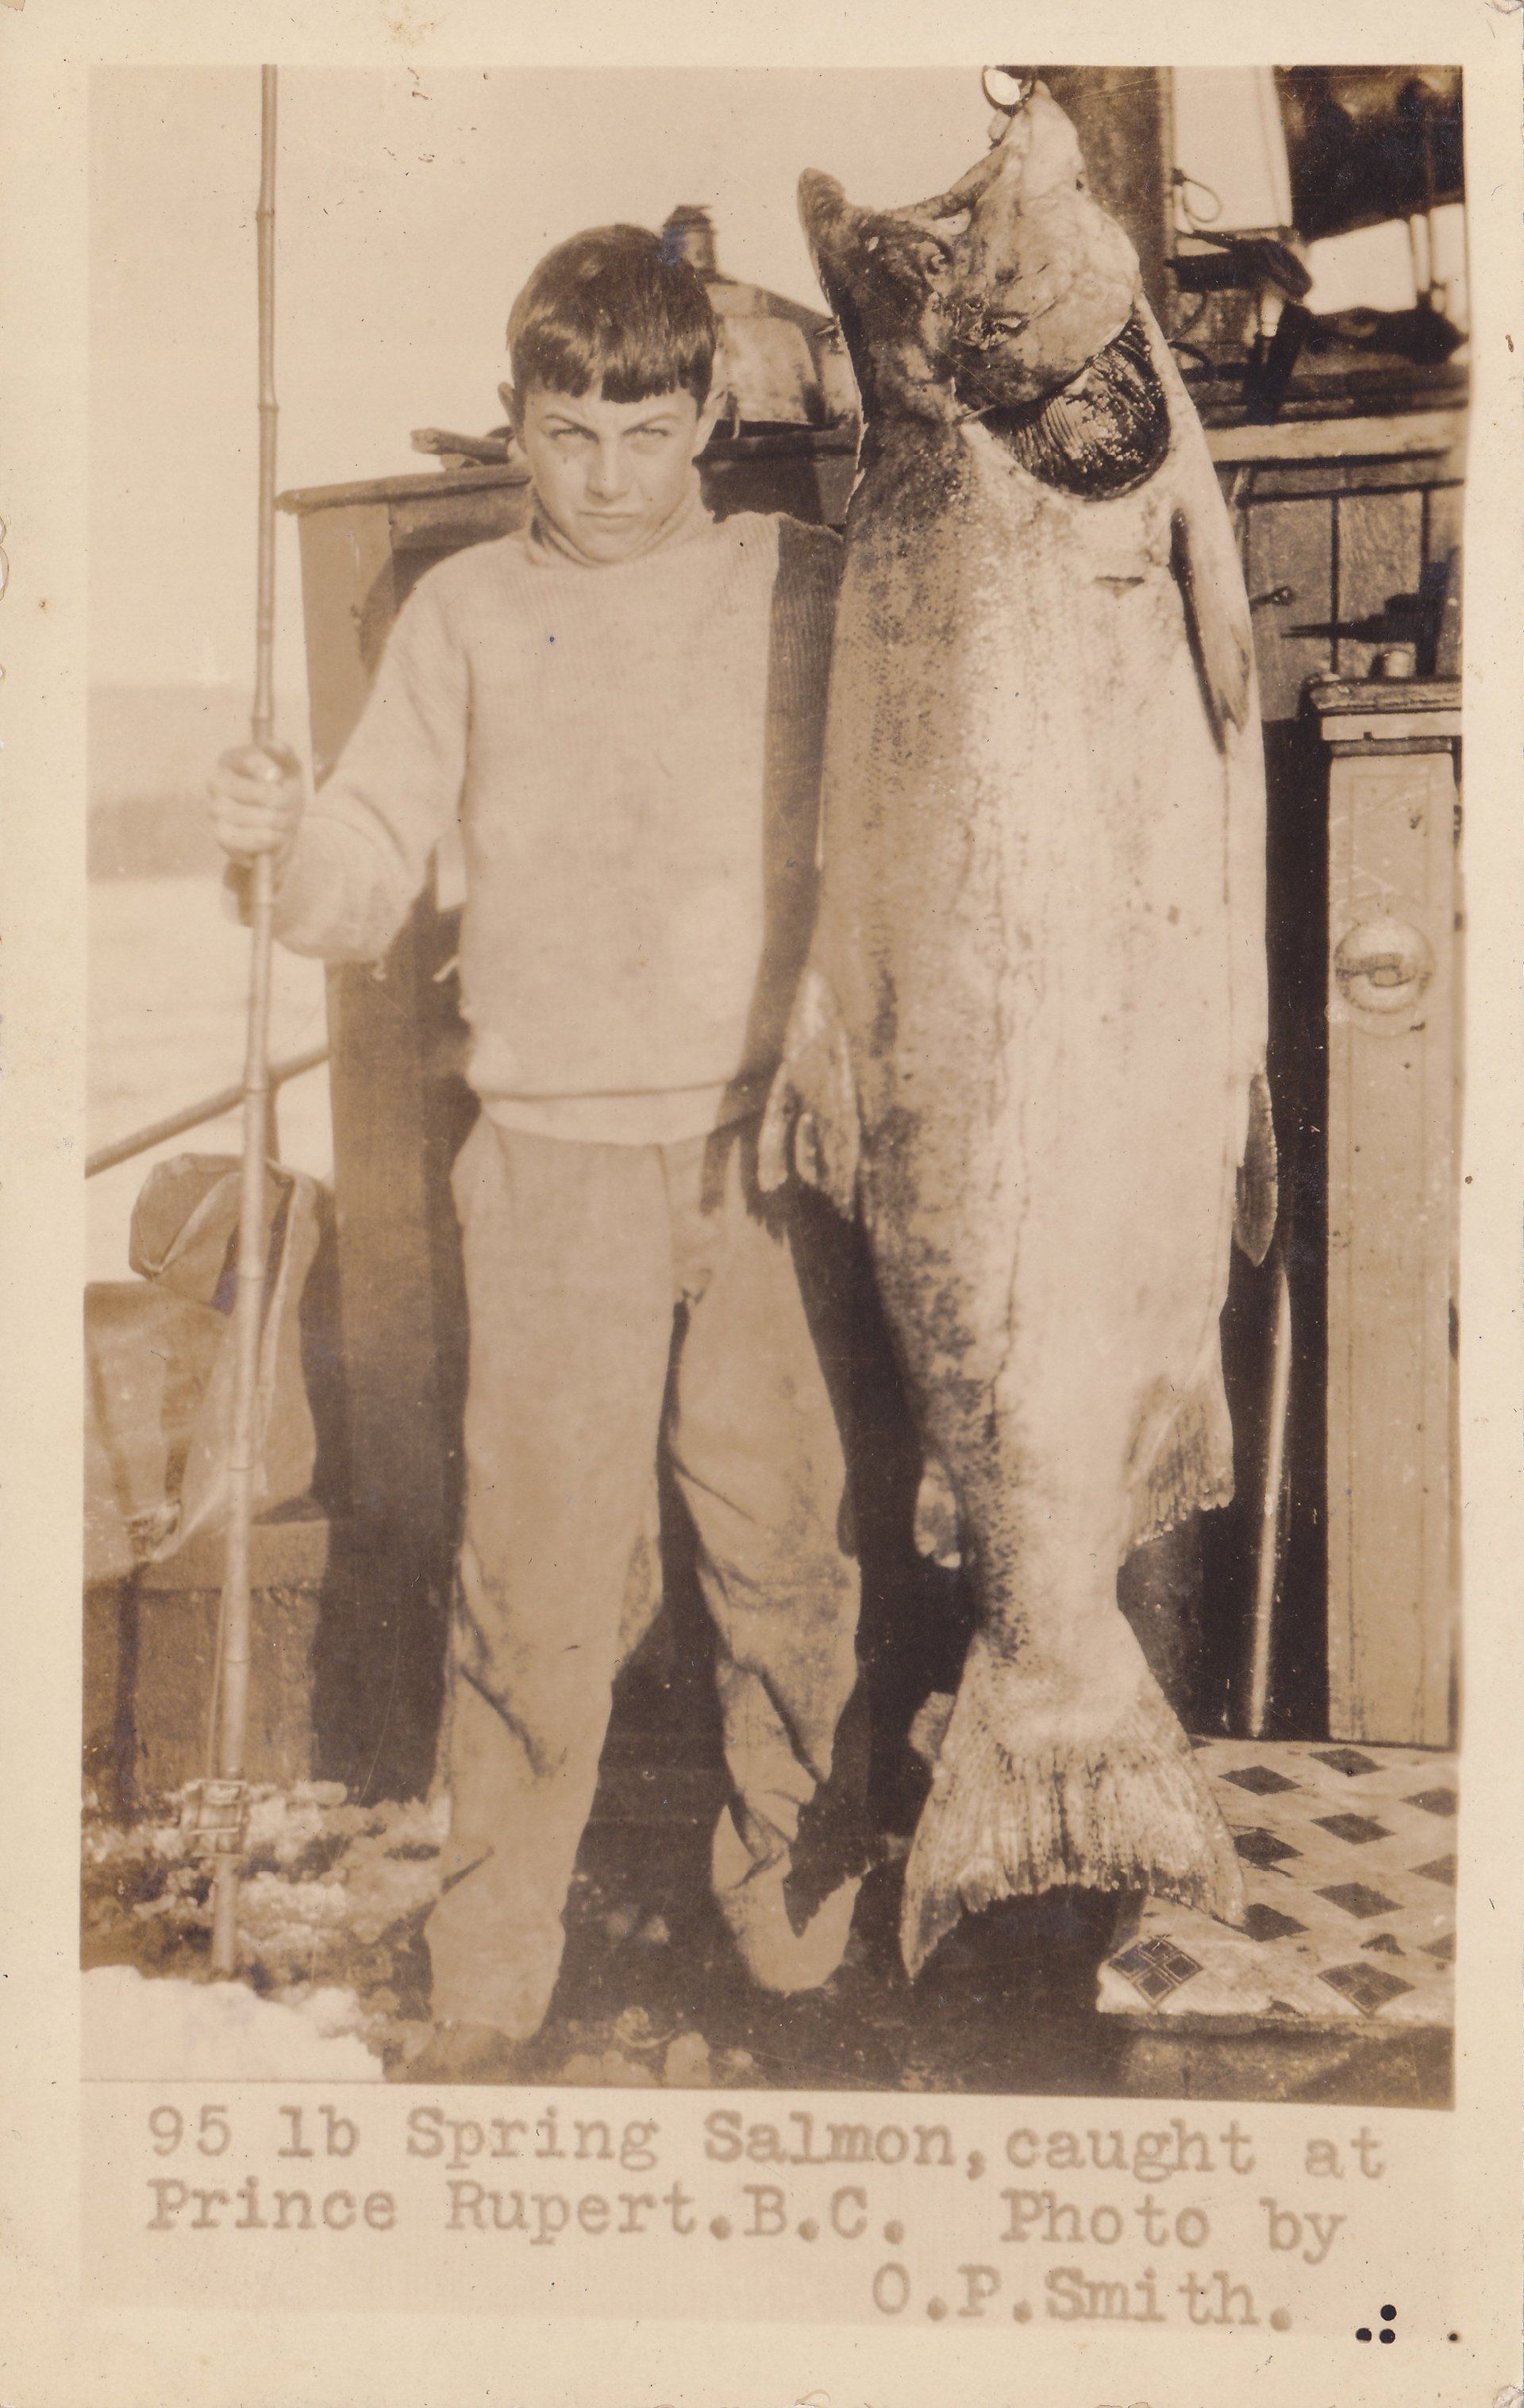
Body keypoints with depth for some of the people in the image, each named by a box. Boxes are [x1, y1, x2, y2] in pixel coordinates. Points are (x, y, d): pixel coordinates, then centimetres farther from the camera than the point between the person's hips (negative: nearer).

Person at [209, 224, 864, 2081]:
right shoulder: (464, 612, 7)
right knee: (535, 1575, -2)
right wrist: (287, 834, -16)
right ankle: (488, 1984, 13)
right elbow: (369, 891, 5)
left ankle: (790, 1921, 27)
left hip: (771, 1150, 1)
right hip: (556, 1157, -1)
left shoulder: (806, 589, 6)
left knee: (791, 1548, 7)